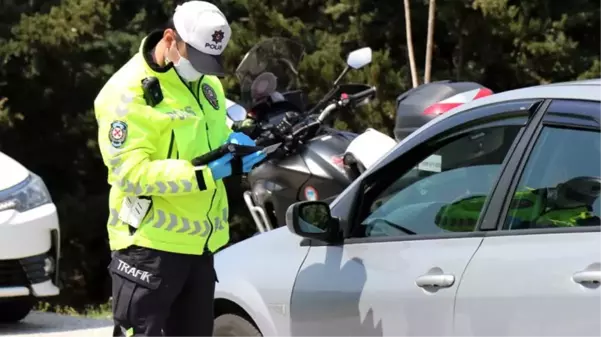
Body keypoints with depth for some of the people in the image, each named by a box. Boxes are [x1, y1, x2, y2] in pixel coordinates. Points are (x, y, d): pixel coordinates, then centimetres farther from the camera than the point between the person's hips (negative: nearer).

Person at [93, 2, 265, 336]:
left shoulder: (206, 82, 8)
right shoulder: (128, 92, -18)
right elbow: (131, 172, -25)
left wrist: (231, 140, -2)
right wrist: (207, 173, -29)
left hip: (200, 242, 8)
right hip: (151, 243, -8)